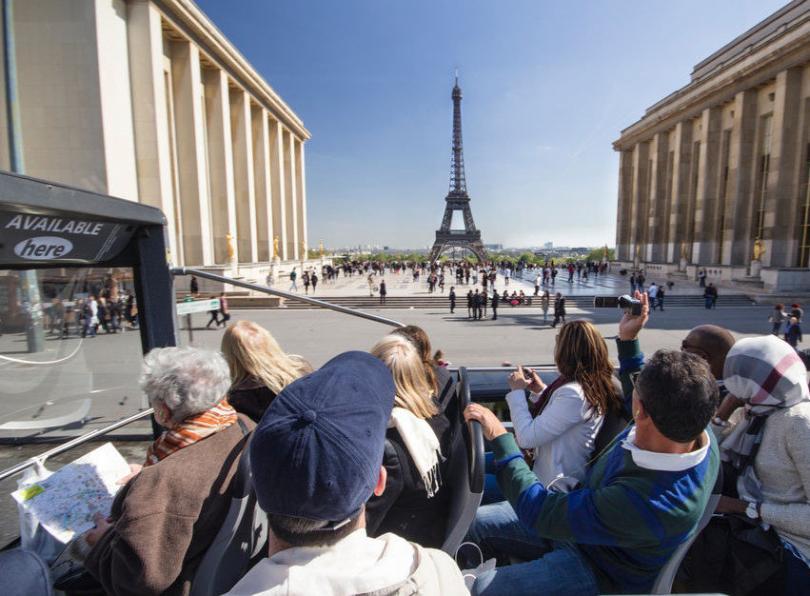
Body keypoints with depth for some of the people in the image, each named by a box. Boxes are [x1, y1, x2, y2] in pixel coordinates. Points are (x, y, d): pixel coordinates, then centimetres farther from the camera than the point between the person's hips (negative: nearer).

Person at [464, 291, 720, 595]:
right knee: (476, 523, 8)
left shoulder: (644, 501, -44)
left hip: (600, 570, -7)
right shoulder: (697, 432, -20)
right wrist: (627, 339, 1)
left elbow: (540, 512, -33)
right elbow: (646, 396, 6)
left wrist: (499, 437, -27)